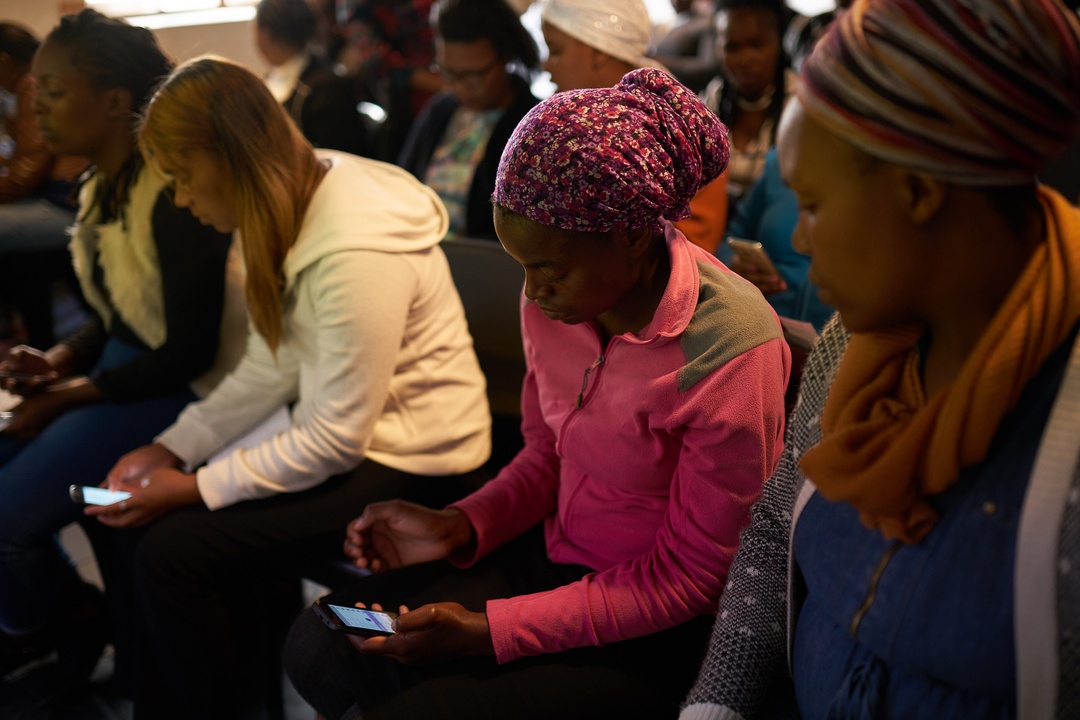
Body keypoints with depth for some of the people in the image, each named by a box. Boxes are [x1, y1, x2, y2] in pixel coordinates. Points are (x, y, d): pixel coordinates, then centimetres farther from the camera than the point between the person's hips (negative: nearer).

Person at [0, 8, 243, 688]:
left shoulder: (172, 195, -24)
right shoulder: (101, 187, 4)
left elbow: (192, 353, -22)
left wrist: (73, 395, -17)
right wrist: (58, 360, -4)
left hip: (183, 390, -9)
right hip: (122, 362, 9)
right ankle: (63, 610, 25)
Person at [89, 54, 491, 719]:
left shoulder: (358, 253, -28)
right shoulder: (300, 205, 0)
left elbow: (336, 440, -22)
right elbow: (271, 366, 6)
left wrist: (195, 487, -15)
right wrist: (171, 449, -2)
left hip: (407, 465, -9)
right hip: (336, 425, 9)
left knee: (172, 553, -16)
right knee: (143, 521, -1)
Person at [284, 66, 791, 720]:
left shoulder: (732, 354, -27)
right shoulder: (558, 293, -8)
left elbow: (686, 579, -18)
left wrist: (489, 632, -21)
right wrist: (460, 527, -10)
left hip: (649, 635, -6)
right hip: (552, 552, 6)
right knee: (318, 649, -4)